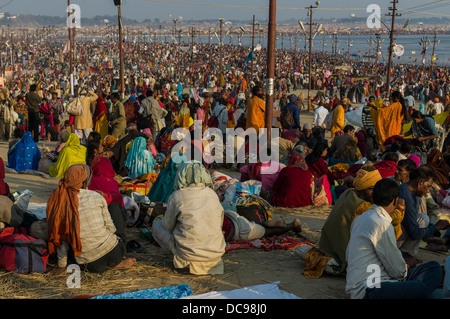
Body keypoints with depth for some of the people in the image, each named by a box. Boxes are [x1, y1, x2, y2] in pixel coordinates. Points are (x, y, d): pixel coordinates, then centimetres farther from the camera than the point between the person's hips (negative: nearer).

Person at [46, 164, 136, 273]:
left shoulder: (58, 203, 0)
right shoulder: (96, 197, -7)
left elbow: (60, 236, 5)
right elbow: (111, 227, 1)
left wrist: (62, 259, 16)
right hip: (113, 253, -2)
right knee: (115, 207, 22)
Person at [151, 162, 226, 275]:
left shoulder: (177, 196, -6)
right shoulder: (213, 194, 5)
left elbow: (168, 227, 5)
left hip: (188, 253, -5)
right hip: (216, 253, 5)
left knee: (156, 225, 16)